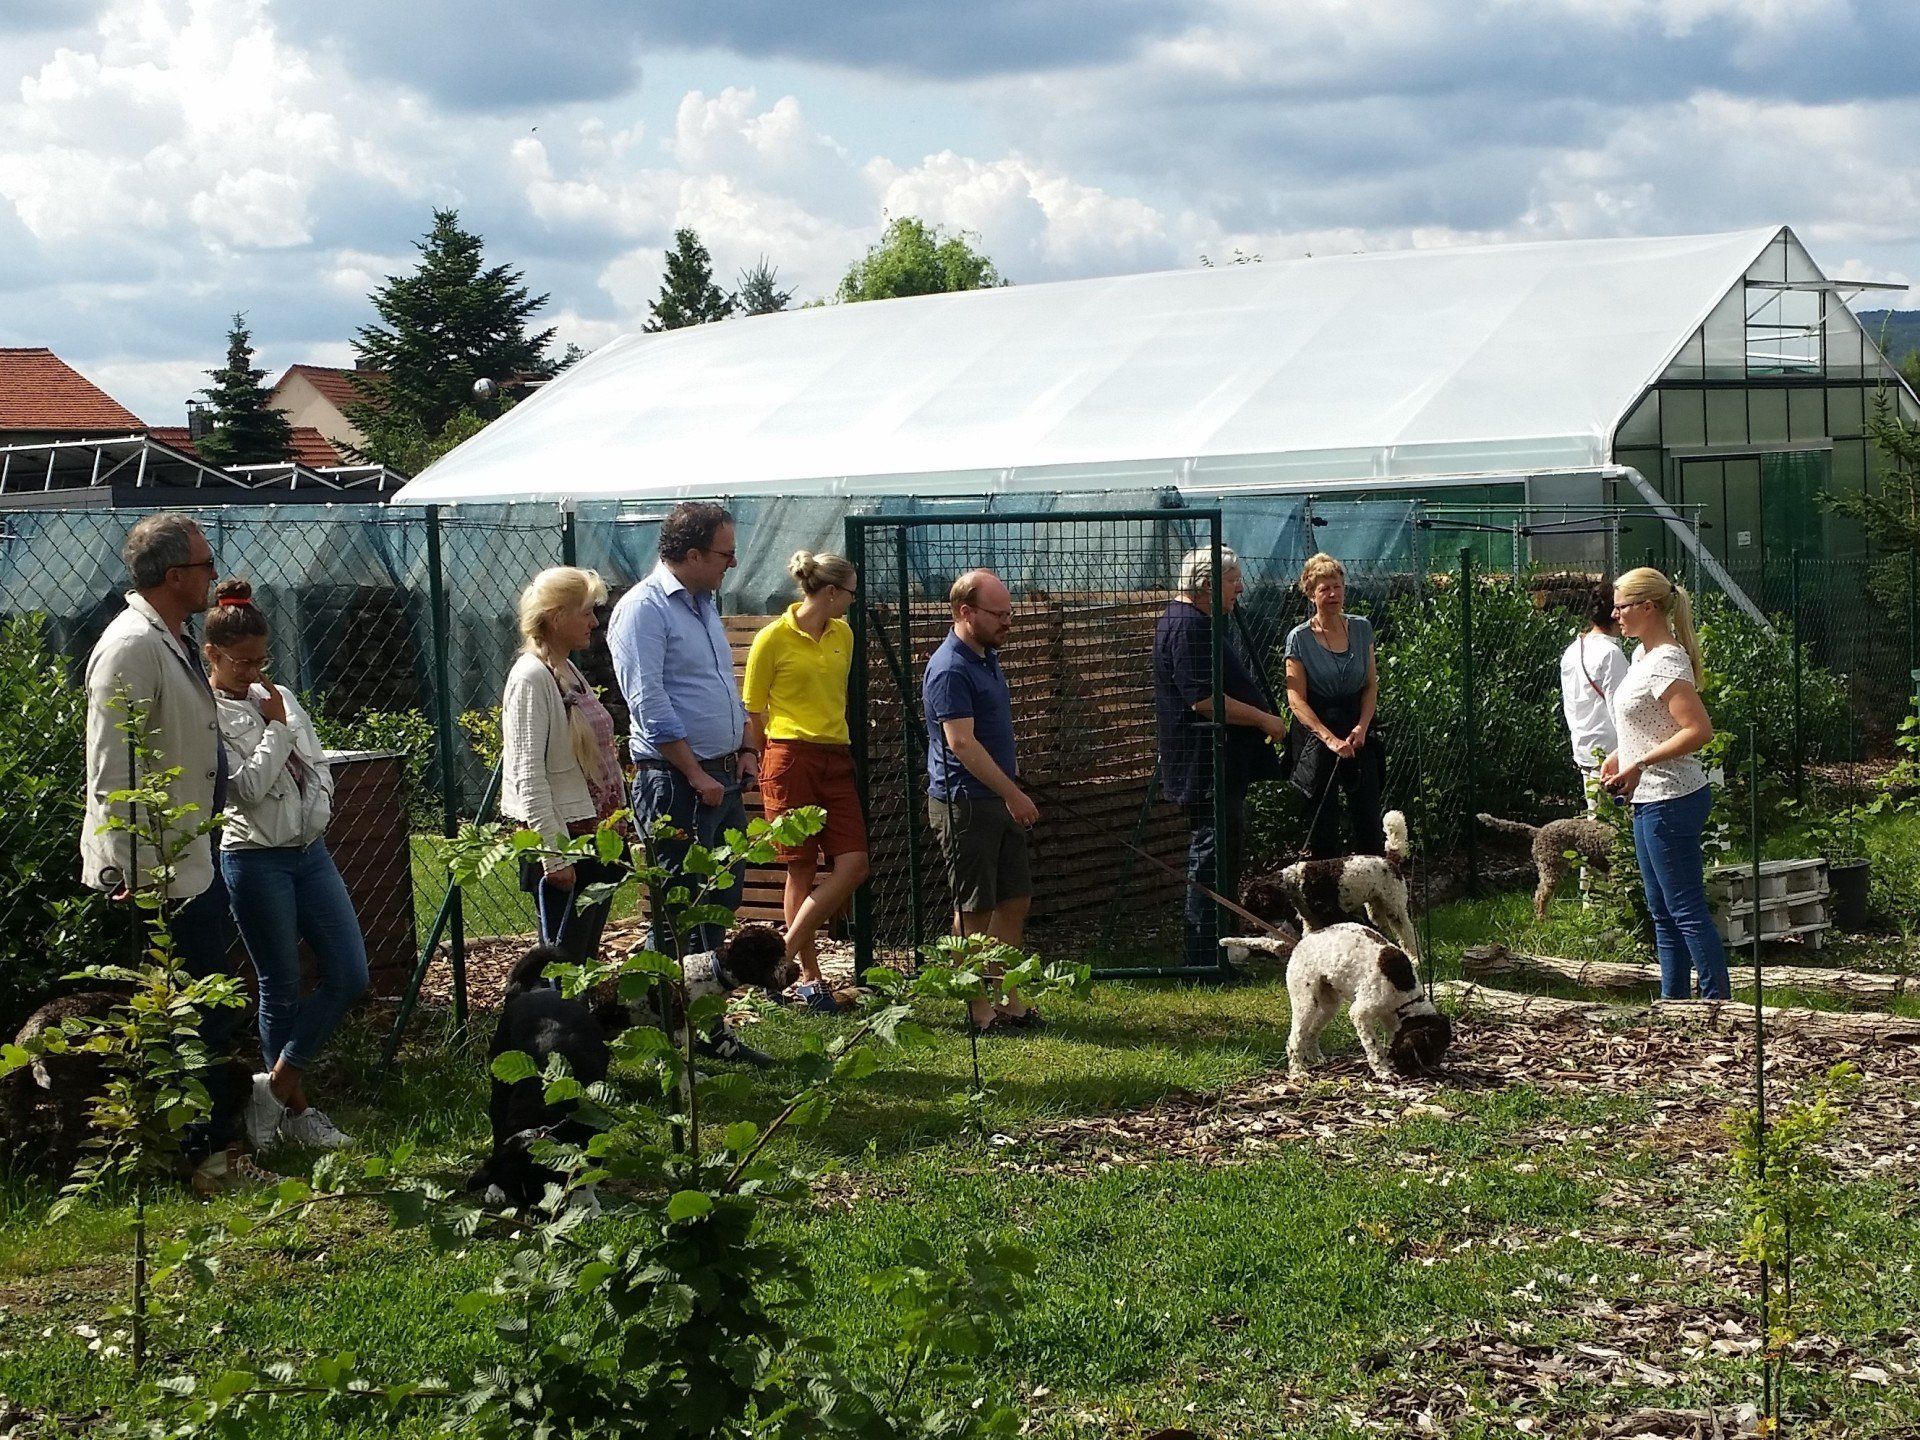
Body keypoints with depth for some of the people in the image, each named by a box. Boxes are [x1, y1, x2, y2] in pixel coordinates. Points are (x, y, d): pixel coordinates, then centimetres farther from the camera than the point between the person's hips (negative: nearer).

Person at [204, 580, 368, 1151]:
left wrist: (316, 810, 2)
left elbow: (318, 763, 17)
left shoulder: (279, 695, 11)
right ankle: (294, 1107, 16)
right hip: (256, 860, -7)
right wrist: (274, 726, -12)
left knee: (350, 975, 3)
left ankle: (277, 1085, 13)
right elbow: (250, 787, -18)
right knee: (282, 989, 2)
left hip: (309, 851, 7)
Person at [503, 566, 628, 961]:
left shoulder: (570, 672, 13)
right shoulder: (531, 678, -14)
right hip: (565, 841, -9)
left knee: (587, 958, 12)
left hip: (595, 836, 9)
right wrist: (554, 855, -20)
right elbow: (529, 776, -18)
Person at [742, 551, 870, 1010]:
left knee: (854, 864, -5)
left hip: (836, 760, 6)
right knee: (802, 870, -2)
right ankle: (808, 978, 7)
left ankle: (784, 956, 1)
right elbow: (752, 712, -1)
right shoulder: (773, 638, -6)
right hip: (790, 759, -6)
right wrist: (764, 767, 2)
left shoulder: (843, 635, 13)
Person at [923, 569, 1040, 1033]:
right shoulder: (949, 670, -17)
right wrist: (1013, 794, -22)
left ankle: (1009, 999, 20)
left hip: (1000, 802, 10)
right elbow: (961, 742, -23)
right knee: (975, 910, -2)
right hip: (965, 803, -10)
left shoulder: (988, 658, 14)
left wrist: (1014, 794, 18)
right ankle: (981, 1010, 6)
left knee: (1015, 901, 12)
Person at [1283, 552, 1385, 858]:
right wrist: (1330, 739, -18)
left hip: (1357, 730, 3)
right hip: (1315, 733, -3)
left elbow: (1371, 685, 9)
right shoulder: (1300, 638, -6)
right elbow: (1297, 700, -10)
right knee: (1323, 820, 0)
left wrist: (1362, 727, -6)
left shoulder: (1361, 628, 5)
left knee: (1368, 817, 0)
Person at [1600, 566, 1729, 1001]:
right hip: (1650, 801, 11)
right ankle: (1674, 1001, 24)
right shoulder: (1644, 655, 12)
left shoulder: (1666, 662, -18)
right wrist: (1618, 756, 14)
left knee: (1688, 911, -7)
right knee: (1662, 912, 16)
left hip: (1671, 801, -11)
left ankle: (1719, 1001, -2)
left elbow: (1699, 729, -26)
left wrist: (1640, 764, -24)